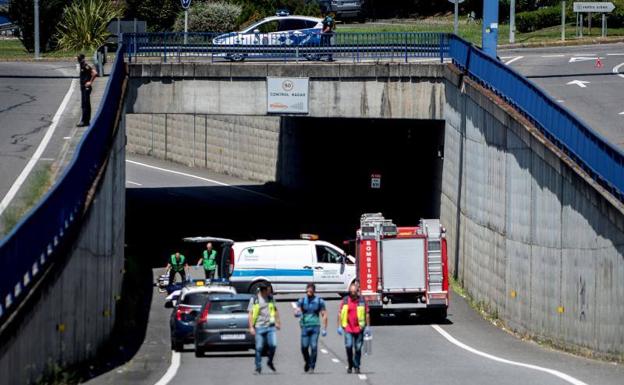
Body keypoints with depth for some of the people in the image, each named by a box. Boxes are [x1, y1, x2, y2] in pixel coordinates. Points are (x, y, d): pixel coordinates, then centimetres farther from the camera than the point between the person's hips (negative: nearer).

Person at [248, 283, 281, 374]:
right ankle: (258, 368, 10)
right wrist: (251, 327, -8)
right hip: (259, 327, -3)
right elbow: (250, 314, -2)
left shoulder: (271, 298, 10)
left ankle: (270, 362, 15)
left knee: (273, 345, -10)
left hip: (271, 326, 3)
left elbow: (275, 310, 23)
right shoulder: (254, 299, -1)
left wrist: (277, 322, 19)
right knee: (259, 348, -1)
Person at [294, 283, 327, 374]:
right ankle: (307, 362, 24)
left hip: (315, 327, -1)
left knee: (314, 347, -11)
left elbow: (324, 315, 6)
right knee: (304, 347, -3)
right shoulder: (302, 300, 7)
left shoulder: (319, 301, 4)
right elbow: (297, 311, -3)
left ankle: (312, 367, -5)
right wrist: (297, 313, -29)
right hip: (305, 326, 1)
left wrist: (324, 329, 1)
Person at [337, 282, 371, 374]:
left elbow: (367, 314, 6)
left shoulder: (362, 300, 3)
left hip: (359, 328, 0)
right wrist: (339, 326, 0)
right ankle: (350, 366, 4)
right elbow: (340, 314, 7)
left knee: (358, 348, 4)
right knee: (348, 346, -12)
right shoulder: (345, 301, 3)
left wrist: (368, 327, 2)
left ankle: (356, 367, 15)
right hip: (348, 328, 0)